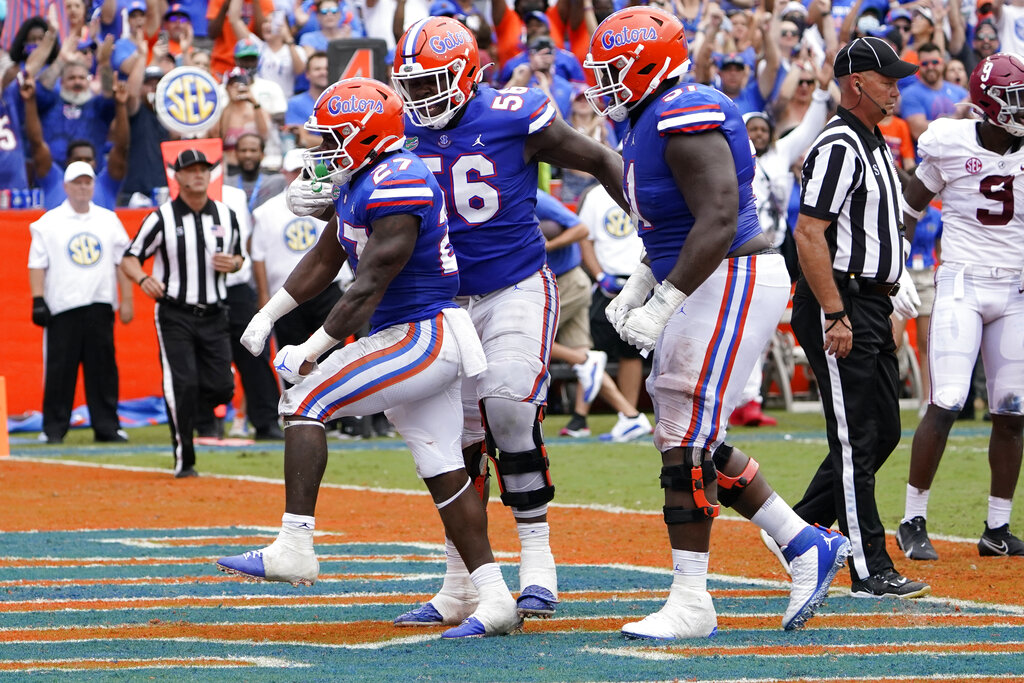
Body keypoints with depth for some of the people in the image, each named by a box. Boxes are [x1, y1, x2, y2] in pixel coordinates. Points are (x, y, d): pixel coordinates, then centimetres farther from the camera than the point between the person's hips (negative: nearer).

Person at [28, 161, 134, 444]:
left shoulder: (109, 220, 13)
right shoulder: (49, 222, 4)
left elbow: (123, 262, 13)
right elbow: (37, 264, 2)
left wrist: (127, 301, 7)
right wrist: (38, 300, -7)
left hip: (101, 305, 2)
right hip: (62, 307, -2)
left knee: (103, 367, 1)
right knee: (59, 368, -3)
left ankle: (106, 426, 6)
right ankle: (54, 428, 3)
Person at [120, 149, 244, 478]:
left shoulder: (226, 216, 8)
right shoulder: (162, 218, -4)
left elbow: (238, 256, 21)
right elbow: (129, 259, -3)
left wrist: (233, 263, -4)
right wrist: (144, 279, -25)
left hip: (213, 316, 4)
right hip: (174, 315, -4)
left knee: (222, 387, -3)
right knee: (182, 385, -12)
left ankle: (181, 413, 29)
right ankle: (184, 461, -3)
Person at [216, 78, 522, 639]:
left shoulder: (398, 186, -20)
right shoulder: (361, 183, 13)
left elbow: (368, 287, -21)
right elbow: (325, 261, 25)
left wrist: (311, 351, -17)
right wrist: (269, 314, 21)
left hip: (424, 337, -10)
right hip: (421, 339, 10)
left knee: (305, 400, -12)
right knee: (443, 471, 9)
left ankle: (294, 548, -16)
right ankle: (495, 599, 8)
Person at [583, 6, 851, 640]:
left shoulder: (687, 121, -18)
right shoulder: (652, 123, 14)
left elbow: (717, 223, -25)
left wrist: (661, 307, -25)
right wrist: (638, 287, 15)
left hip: (736, 283, -10)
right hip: (711, 287, 10)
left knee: (687, 443, -9)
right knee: (692, 441, 12)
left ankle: (691, 604, -5)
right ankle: (808, 547, 19)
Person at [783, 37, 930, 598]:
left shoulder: (875, 145, 17)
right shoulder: (839, 146, -15)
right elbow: (809, 234, -21)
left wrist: (894, 284, 19)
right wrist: (836, 315, -24)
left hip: (872, 303, 10)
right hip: (838, 303, -10)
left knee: (883, 430, 12)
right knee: (856, 440, -8)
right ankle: (870, 572, -8)